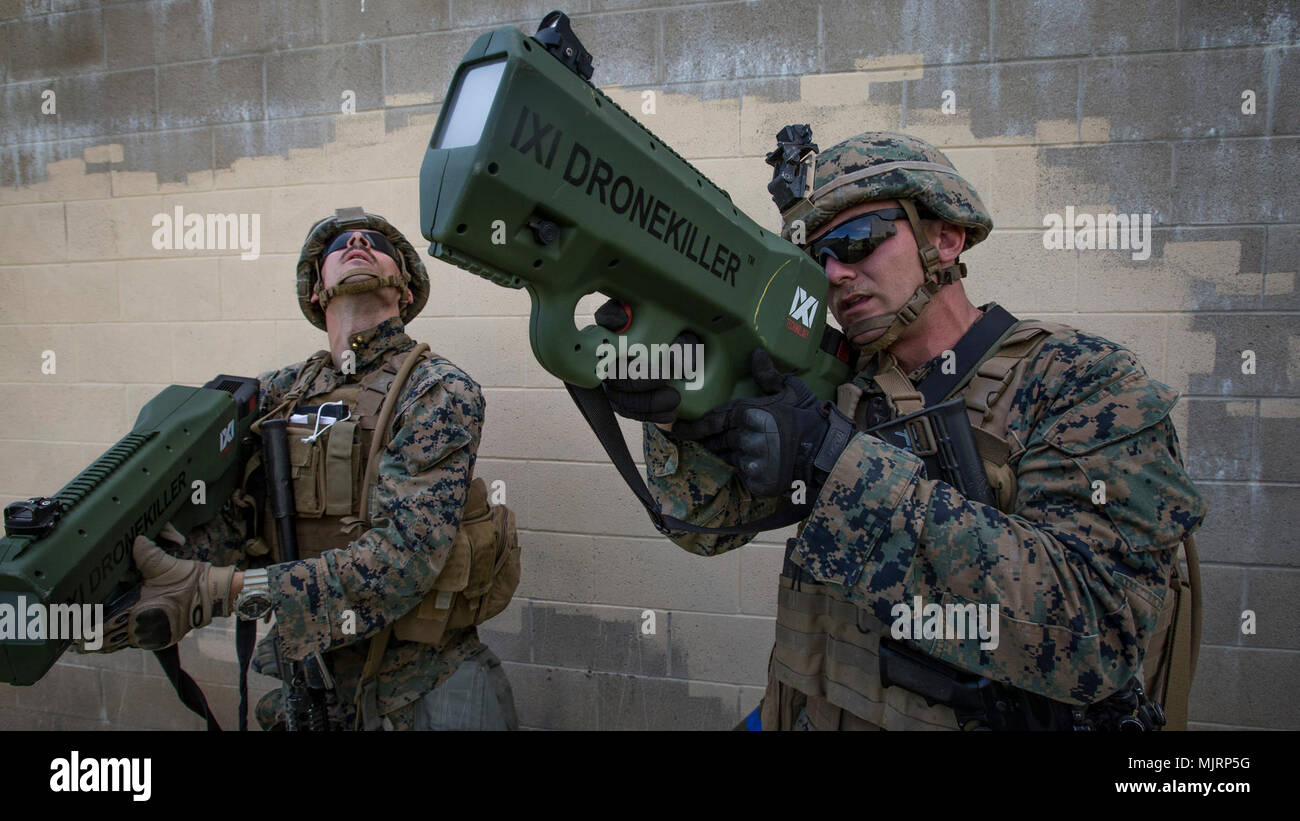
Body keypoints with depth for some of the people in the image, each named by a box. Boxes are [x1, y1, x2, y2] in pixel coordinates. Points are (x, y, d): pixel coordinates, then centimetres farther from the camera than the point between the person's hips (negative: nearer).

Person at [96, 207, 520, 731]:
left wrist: (218, 589, -29)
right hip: (305, 666, 5)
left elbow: (403, 557, -23)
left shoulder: (439, 391, -14)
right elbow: (227, 517, -3)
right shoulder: (279, 393, 4)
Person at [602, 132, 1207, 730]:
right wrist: (679, 412, -17)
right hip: (817, 716, 4)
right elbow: (712, 517, 2)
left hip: (991, 718, -3)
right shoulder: (835, 381, 5)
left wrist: (838, 463, -25)